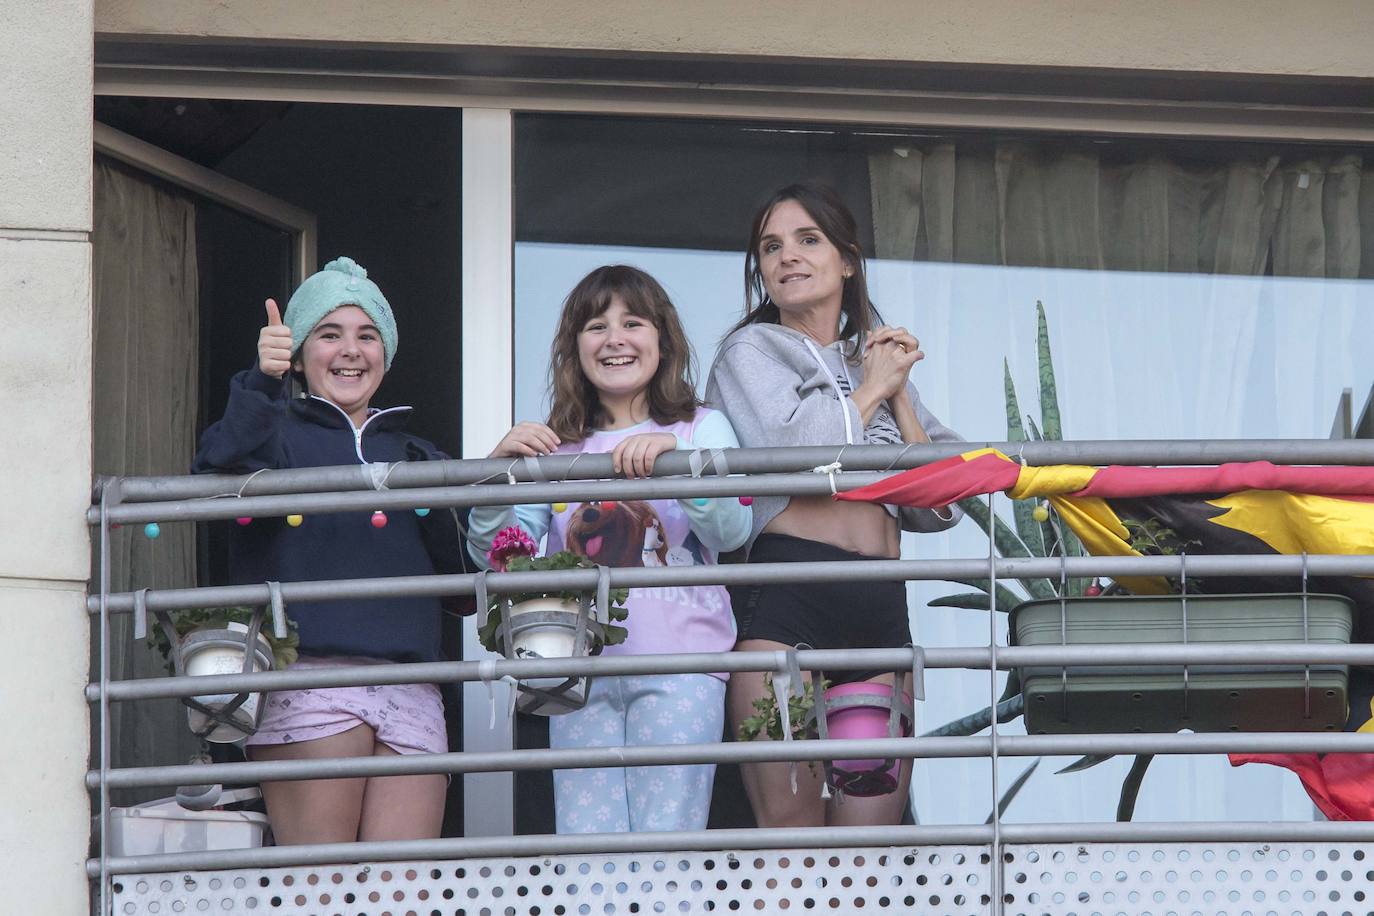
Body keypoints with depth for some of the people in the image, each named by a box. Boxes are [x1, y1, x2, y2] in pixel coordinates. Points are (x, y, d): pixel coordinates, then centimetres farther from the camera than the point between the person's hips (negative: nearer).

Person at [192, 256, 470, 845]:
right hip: (306, 679, -4)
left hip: (410, 691, 4)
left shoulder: (417, 458, 26)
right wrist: (262, 382, -25)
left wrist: (440, 509, 0)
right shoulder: (278, 436, 13)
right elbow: (217, 476, -12)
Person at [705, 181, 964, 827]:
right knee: (789, 829, -12)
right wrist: (870, 392, 5)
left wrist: (899, 396, 9)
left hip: (882, 604, 5)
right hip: (788, 586, -5)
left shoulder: (880, 360, 25)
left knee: (874, 837, -1)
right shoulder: (752, 349, 12)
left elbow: (939, 507, 16)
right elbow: (788, 450, -10)